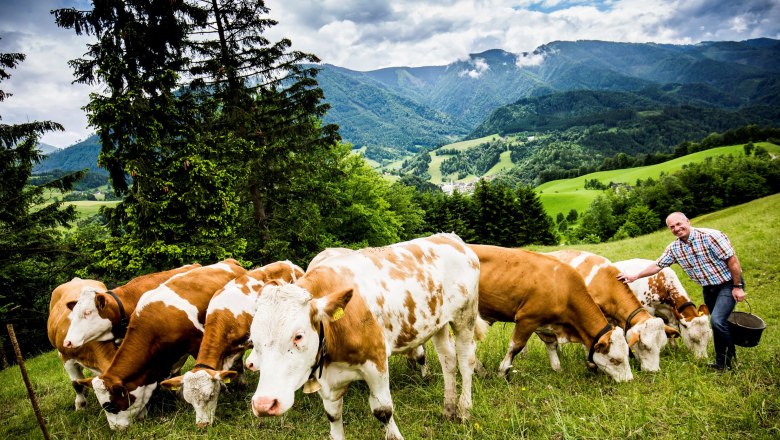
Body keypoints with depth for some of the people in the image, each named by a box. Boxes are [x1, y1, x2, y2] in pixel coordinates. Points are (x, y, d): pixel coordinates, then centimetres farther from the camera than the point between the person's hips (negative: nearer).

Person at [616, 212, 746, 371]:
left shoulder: (710, 236, -21)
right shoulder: (674, 248, -3)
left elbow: (732, 260, -18)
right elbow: (657, 265, 6)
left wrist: (738, 287, -17)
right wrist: (635, 277, 3)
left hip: (727, 284, -6)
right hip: (708, 288, 6)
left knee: (717, 320, -19)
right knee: (718, 323, 12)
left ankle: (724, 363, -3)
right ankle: (728, 358, 28)